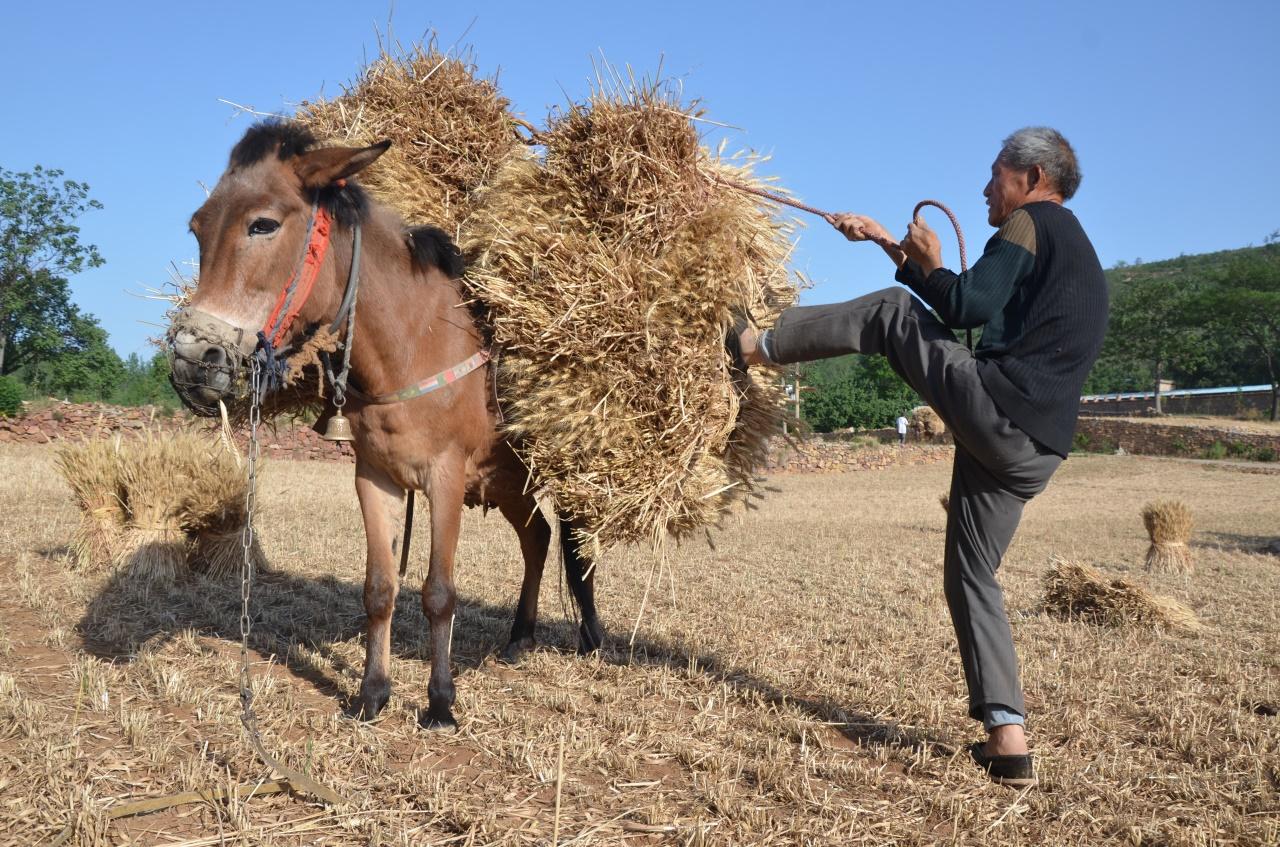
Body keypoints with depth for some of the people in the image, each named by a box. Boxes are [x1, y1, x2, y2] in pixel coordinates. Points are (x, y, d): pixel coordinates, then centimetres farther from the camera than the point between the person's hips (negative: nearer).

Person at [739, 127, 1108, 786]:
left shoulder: (1030, 223, 1)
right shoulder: (1077, 251, 30)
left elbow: (965, 306, -12)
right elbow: (973, 306, 32)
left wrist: (929, 262, 8)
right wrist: (890, 245, 34)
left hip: (989, 405, -9)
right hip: (1036, 450, 9)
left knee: (892, 313, 10)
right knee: (971, 575, 14)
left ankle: (760, 345, 22)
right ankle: (1008, 739, 10)